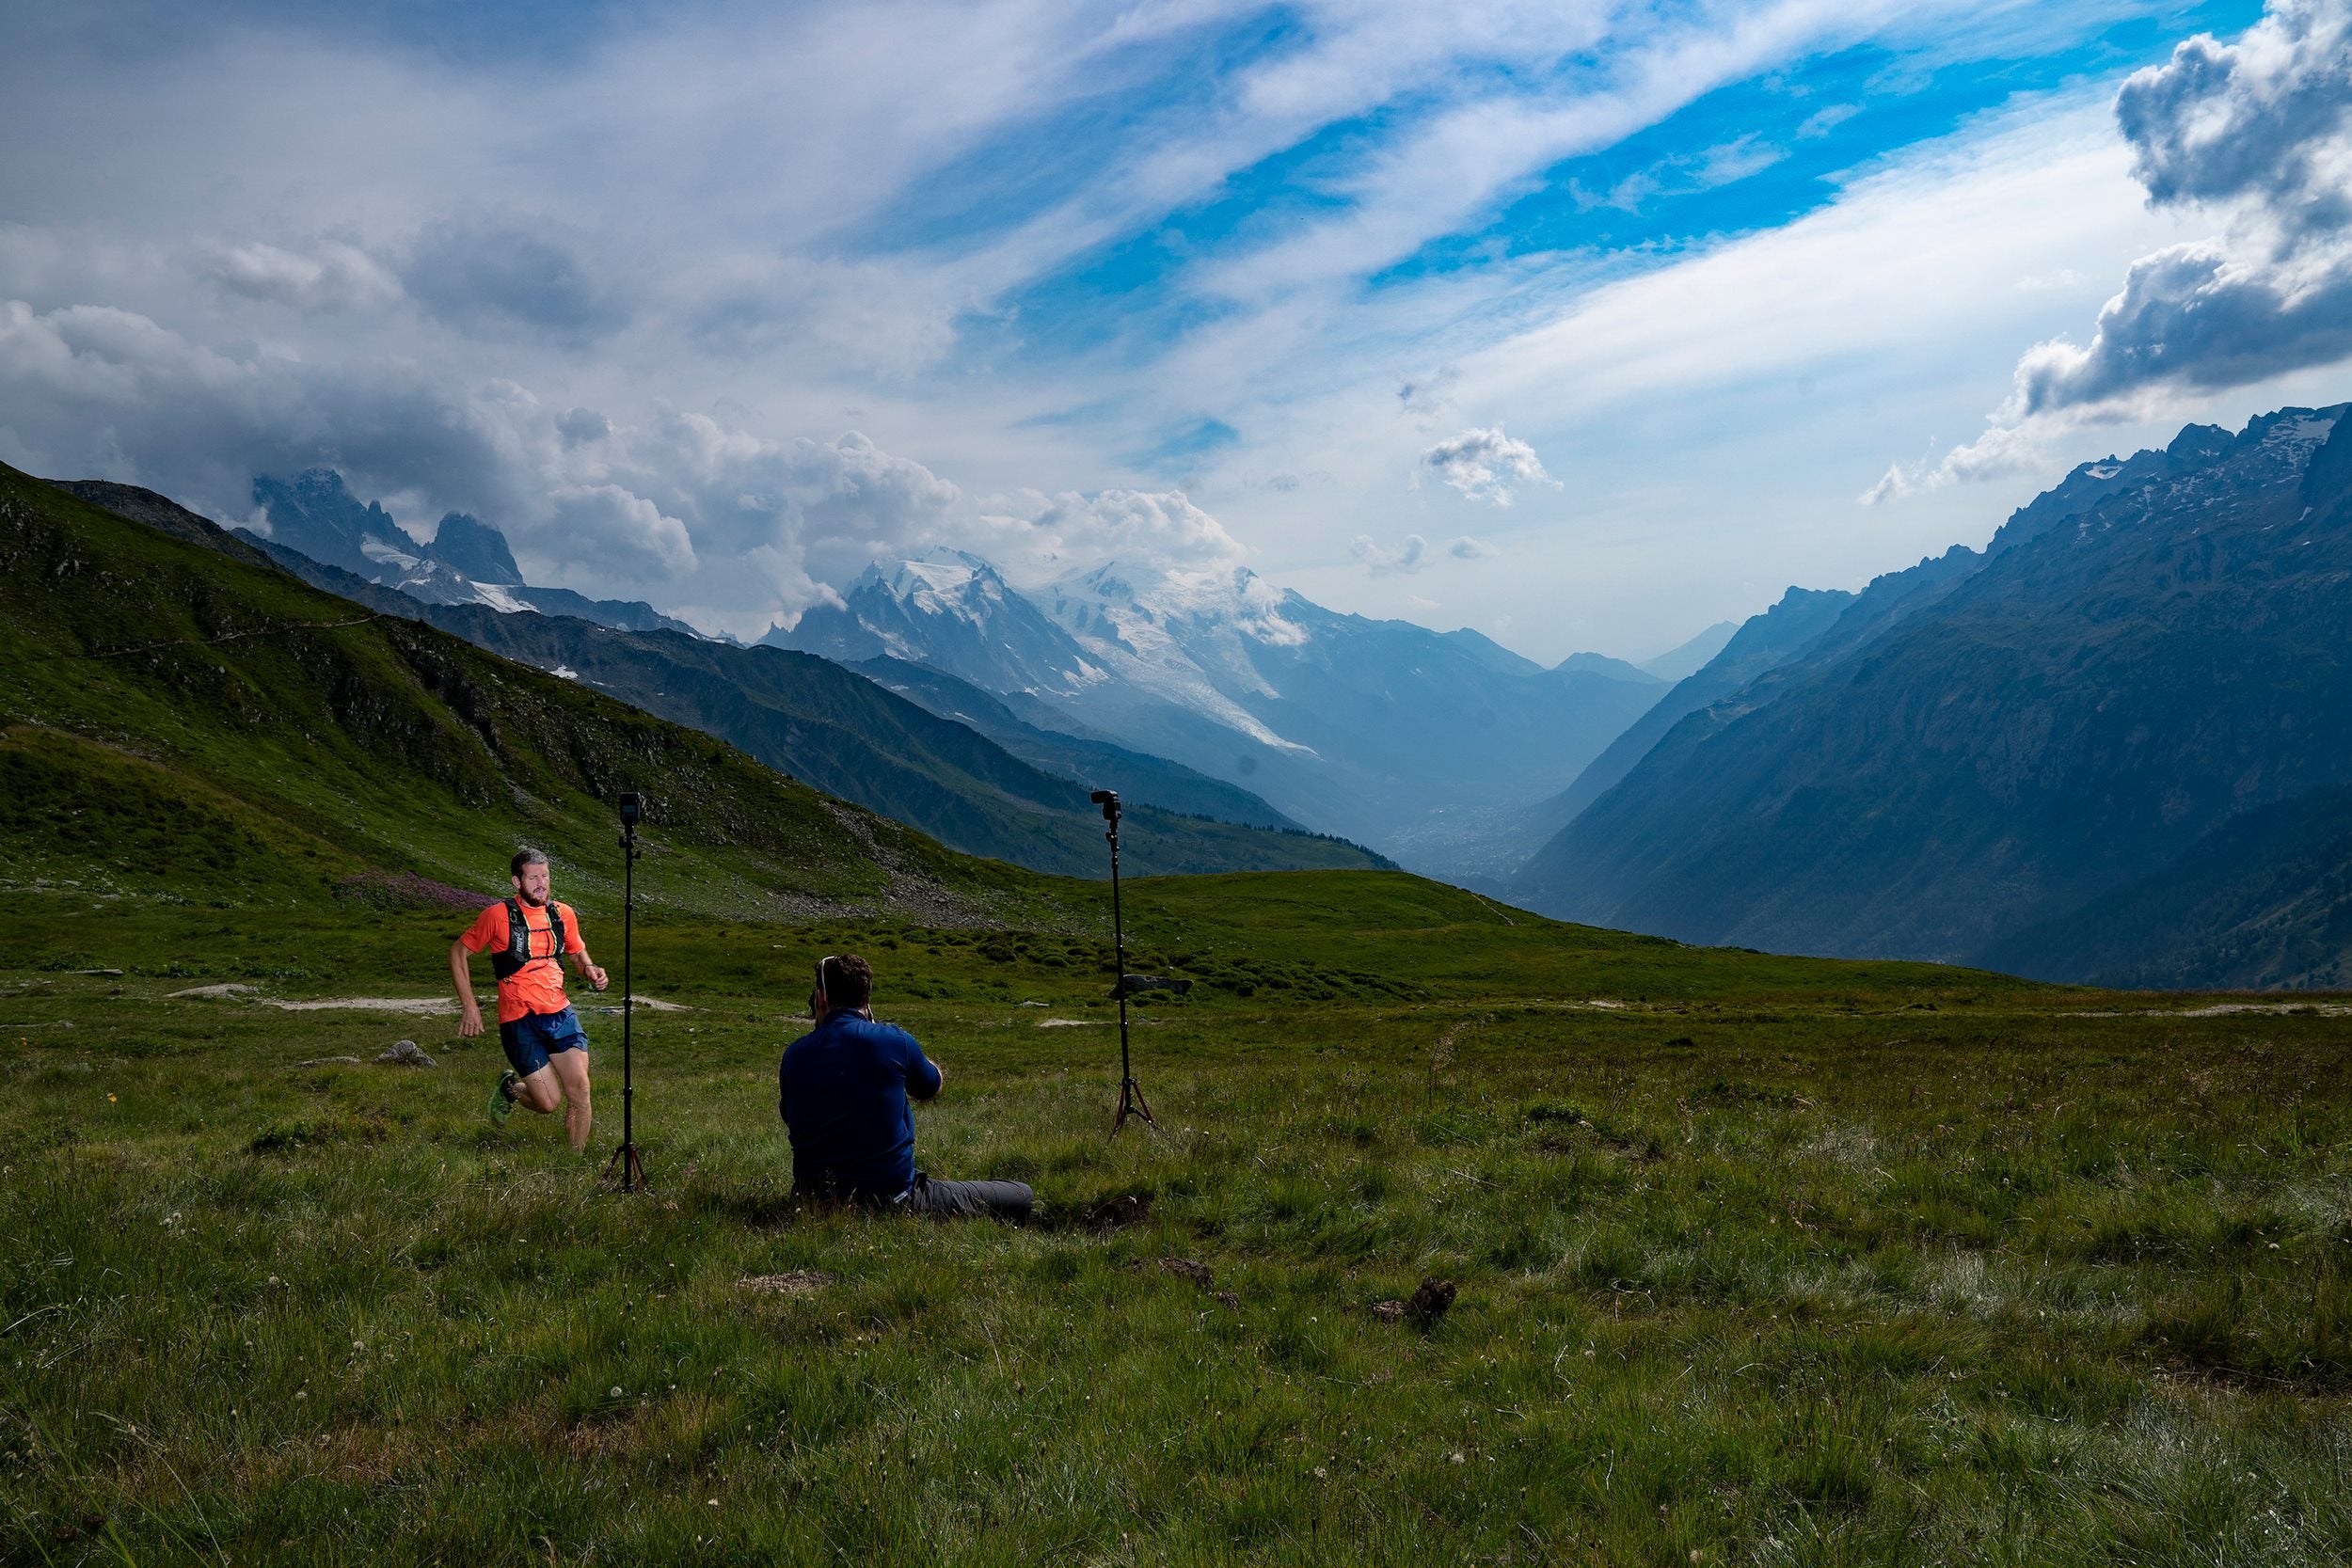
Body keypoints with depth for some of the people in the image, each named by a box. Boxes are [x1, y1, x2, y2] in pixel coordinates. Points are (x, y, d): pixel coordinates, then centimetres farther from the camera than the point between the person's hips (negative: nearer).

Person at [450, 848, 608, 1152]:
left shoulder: (563, 914, 7)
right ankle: (510, 1088, 30)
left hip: (560, 1013, 4)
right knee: (549, 1102, -4)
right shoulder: (497, 916, -6)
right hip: (519, 1021, -4)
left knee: (579, 1089, -7)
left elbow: (578, 952, 24)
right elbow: (457, 952, 3)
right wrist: (468, 1005, -2)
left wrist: (590, 970, 1)